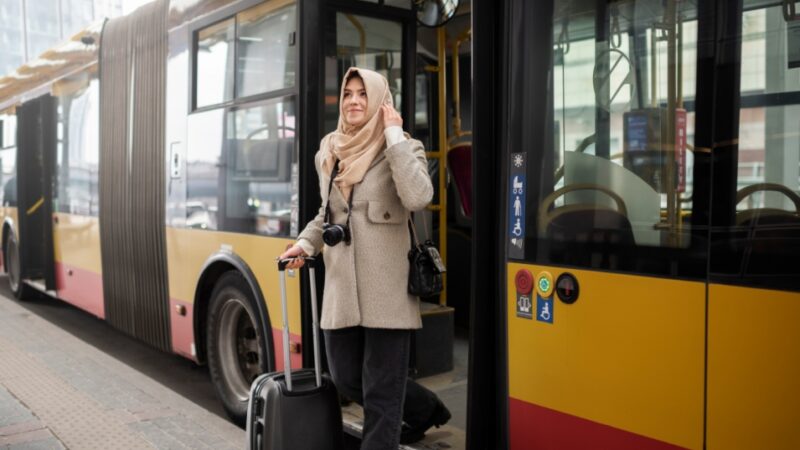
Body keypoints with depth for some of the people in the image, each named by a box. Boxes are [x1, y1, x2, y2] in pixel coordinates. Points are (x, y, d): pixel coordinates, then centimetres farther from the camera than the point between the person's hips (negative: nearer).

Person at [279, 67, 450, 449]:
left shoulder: (403, 149, -5)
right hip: (341, 289, 7)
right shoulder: (328, 153, 11)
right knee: (346, 379, 17)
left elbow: (417, 198, -26)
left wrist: (395, 135, -19)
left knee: (381, 394, 2)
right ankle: (424, 410, 40)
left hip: (387, 290, -6)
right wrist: (305, 243, 8)